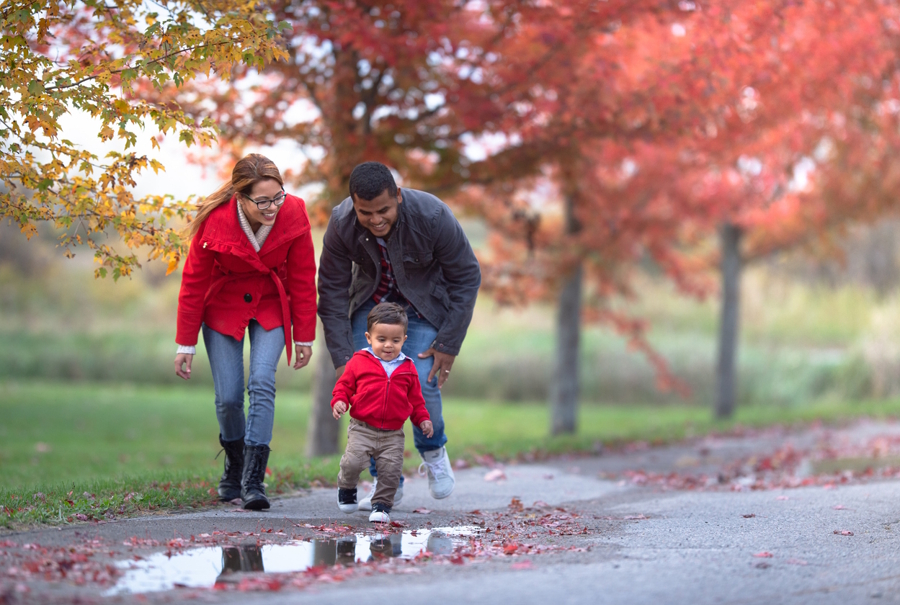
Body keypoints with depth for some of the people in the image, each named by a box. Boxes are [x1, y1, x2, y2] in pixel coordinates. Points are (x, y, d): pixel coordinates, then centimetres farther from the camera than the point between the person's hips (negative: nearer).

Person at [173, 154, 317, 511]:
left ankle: (253, 482, -19)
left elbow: (303, 279, -9)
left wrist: (304, 336, -4)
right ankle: (233, 471, 20)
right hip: (223, 309, 0)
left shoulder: (293, 214, -22)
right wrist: (186, 344, -7)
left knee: (262, 383, -19)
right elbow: (193, 283, -12)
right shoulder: (215, 221, -25)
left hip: (270, 307, 0)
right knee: (228, 397, -6)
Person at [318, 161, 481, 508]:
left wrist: (449, 344, -18)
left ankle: (433, 451, 12)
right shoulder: (341, 226, -24)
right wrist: (343, 358, -18)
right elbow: (332, 292, -13)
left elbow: (466, 277, -17)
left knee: (420, 384, -20)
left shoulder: (432, 216, -30)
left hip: (424, 306, -2)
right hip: (371, 303, 2)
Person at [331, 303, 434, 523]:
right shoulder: (359, 362, 1)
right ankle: (346, 489, 17)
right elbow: (344, 385, 7)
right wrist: (339, 401, -12)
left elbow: (415, 399, 16)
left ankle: (382, 504, 14)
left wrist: (423, 419, 6)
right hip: (362, 429, -2)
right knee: (352, 462, -16)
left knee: (391, 470, -7)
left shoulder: (408, 368, 8)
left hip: (393, 434, 2)